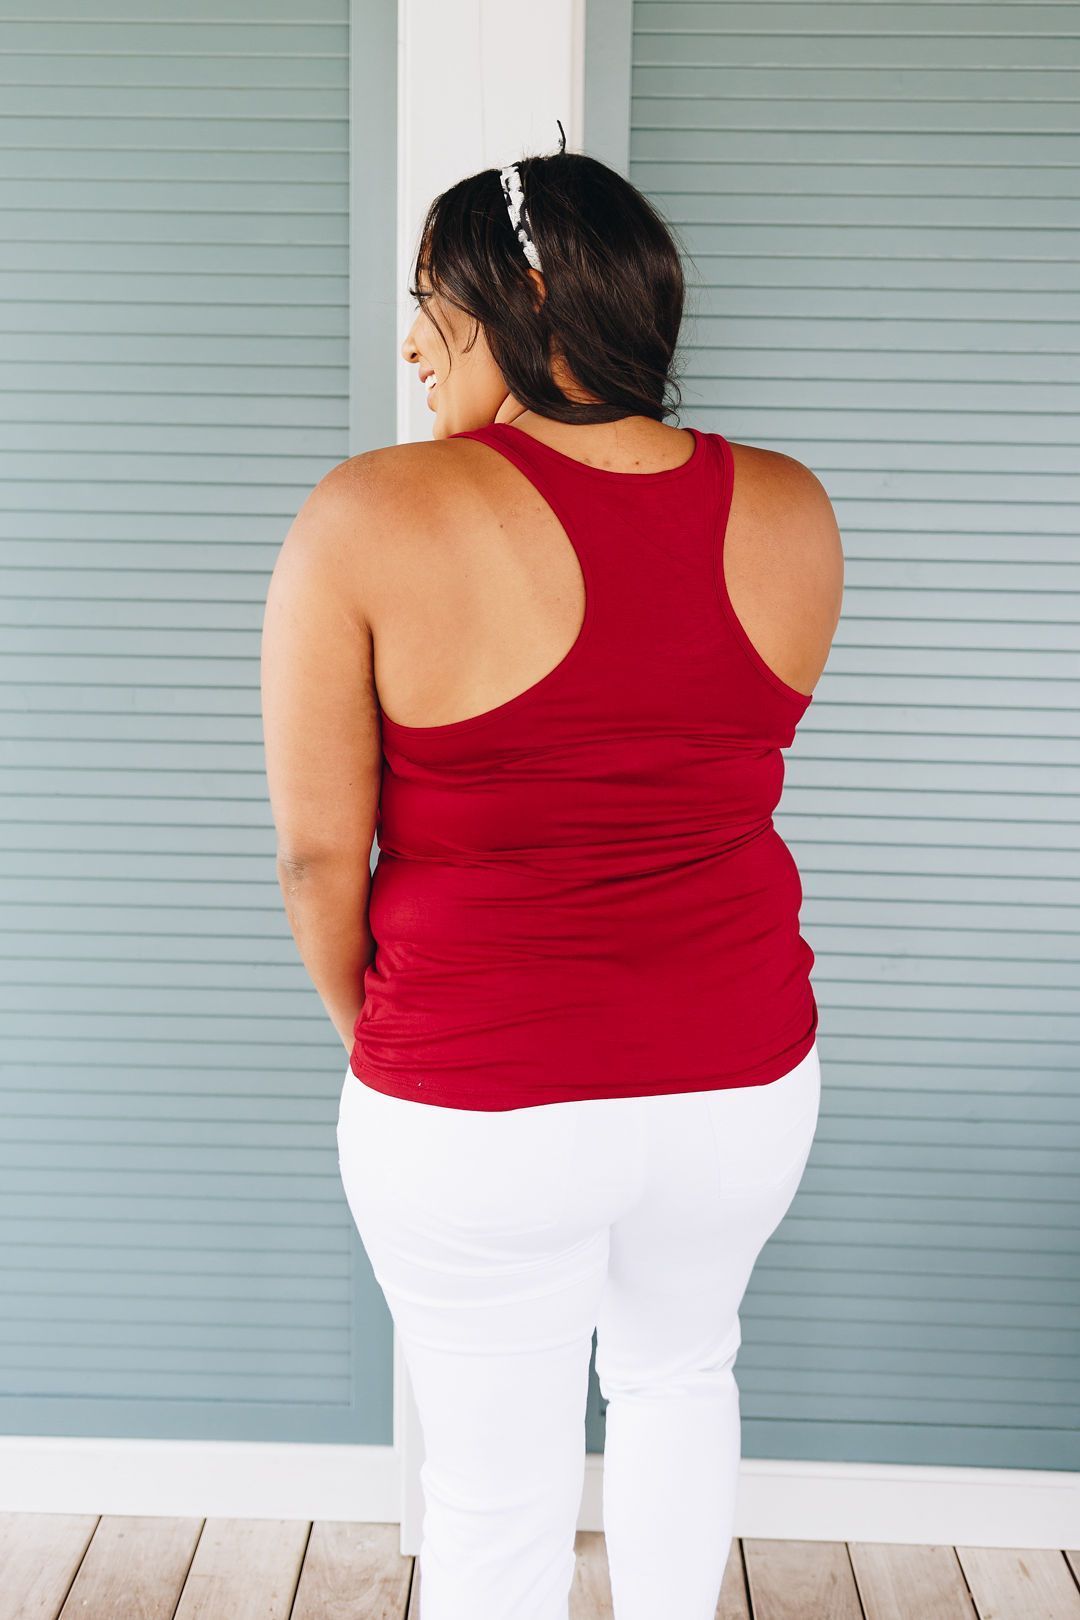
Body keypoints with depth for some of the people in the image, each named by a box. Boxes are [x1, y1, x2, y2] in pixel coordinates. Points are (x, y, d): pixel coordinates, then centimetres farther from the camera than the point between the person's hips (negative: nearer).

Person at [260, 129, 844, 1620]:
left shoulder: (373, 518, -18)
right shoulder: (792, 515, -6)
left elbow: (317, 848, -11)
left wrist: (370, 1031, 4)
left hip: (478, 1114, -3)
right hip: (744, 1078, 4)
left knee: (497, 1488, 18)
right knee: (680, 1374, 32)